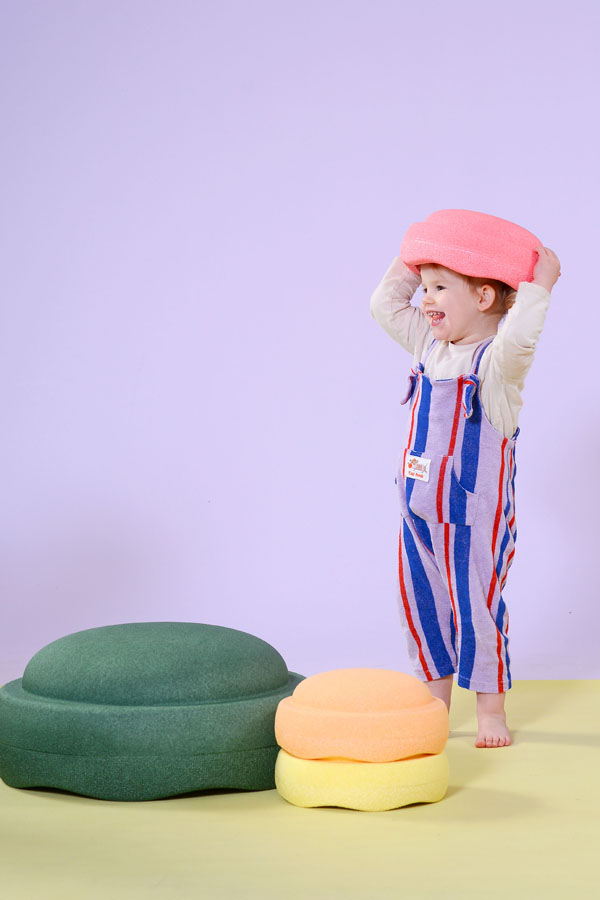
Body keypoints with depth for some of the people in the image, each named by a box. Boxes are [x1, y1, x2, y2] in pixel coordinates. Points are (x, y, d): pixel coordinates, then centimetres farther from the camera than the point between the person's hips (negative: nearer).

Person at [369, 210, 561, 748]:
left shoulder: (498, 360, -16)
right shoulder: (430, 346, 6)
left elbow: (518, 338, -39)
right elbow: (385, 305, 15)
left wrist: (540, 284, -32)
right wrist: (414, 259, 10)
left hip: (474, 517, -7)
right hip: (420, 511, 7)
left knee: (476, 607, -1)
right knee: (423, 605, 13)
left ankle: (491, 708, 13)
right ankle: (436, 700, 27)